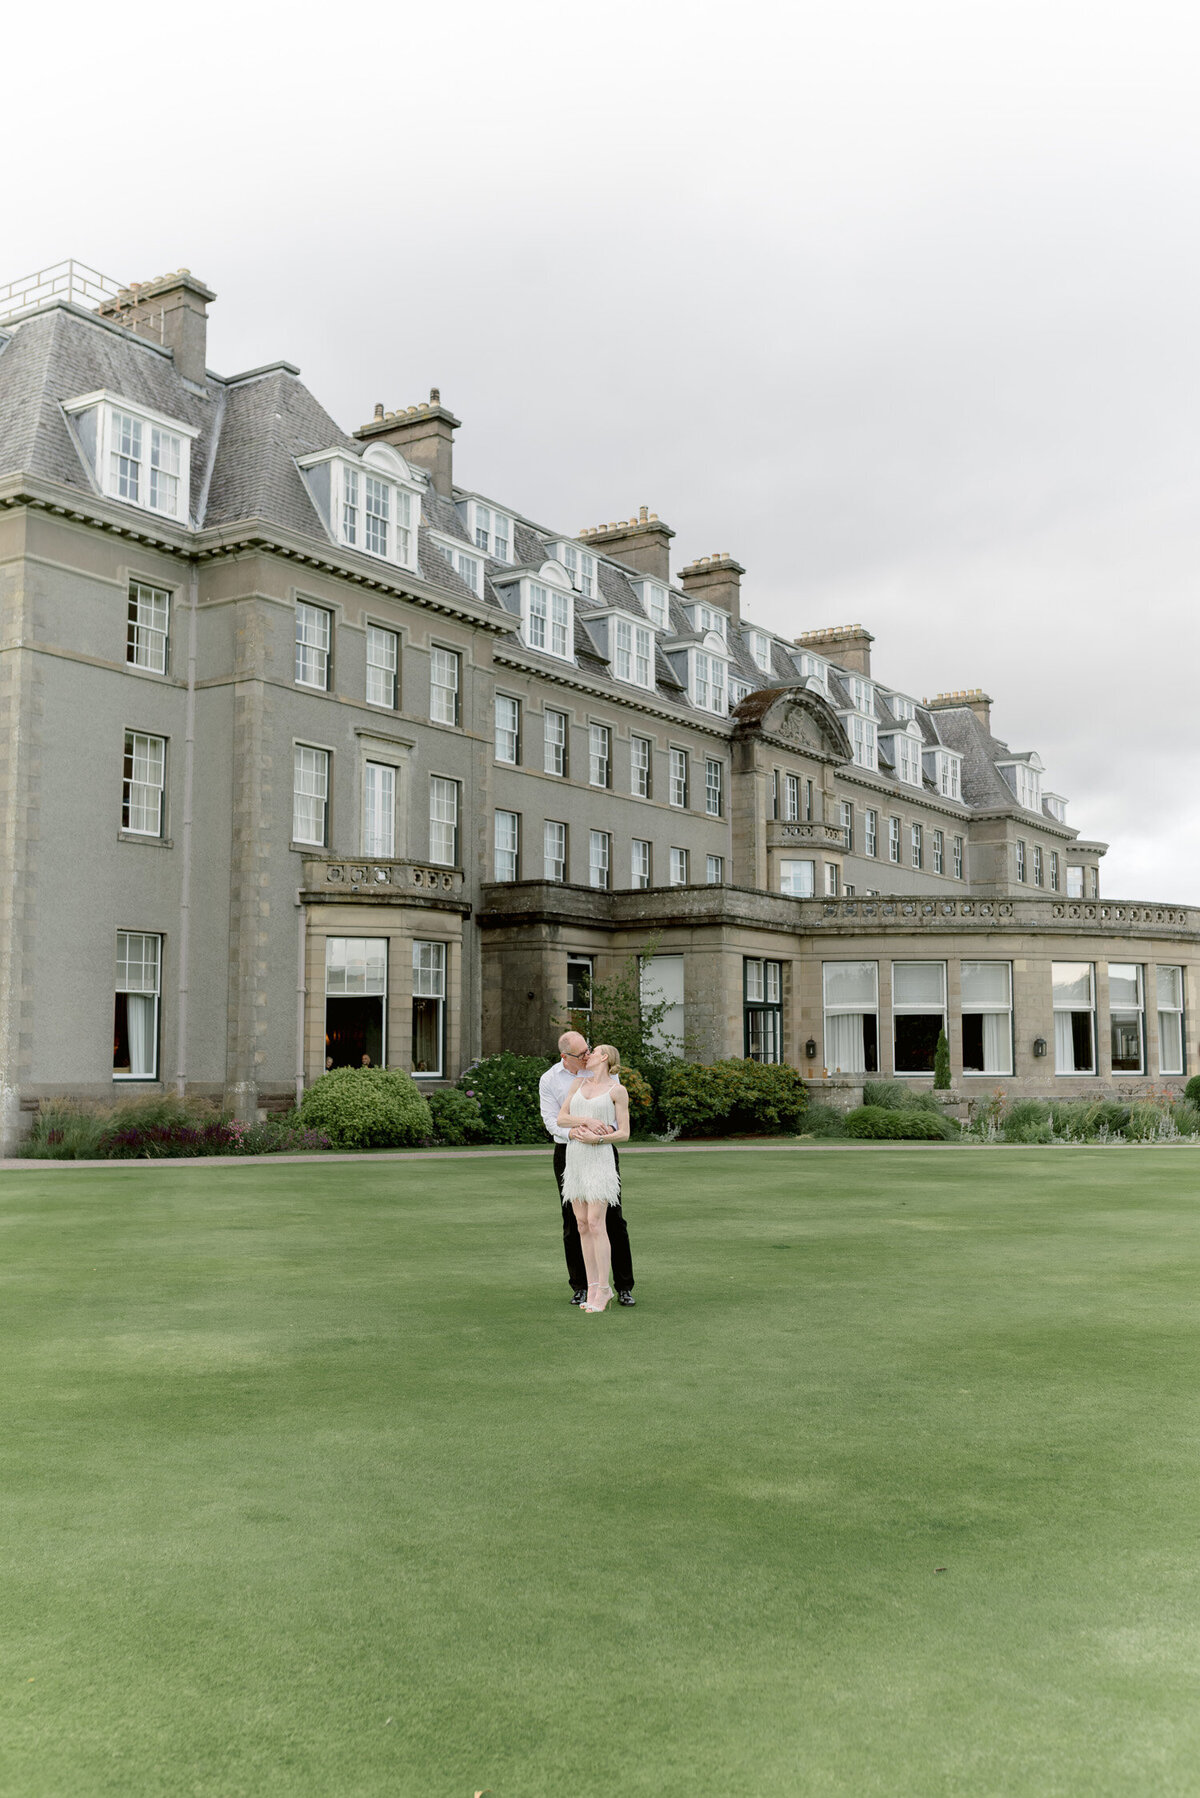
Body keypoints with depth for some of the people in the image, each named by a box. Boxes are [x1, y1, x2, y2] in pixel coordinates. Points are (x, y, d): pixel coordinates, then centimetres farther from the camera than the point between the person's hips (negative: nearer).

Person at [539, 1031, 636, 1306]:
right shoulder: (549, 1080, 0)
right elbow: (552, 1121, -7)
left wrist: (607, 1126, -25)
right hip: (568, 1153, 0)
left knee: (614, 1217, -3)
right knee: (573, 1221, 4)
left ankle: (624, 1287, 3)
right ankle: (579, 1287, 14)